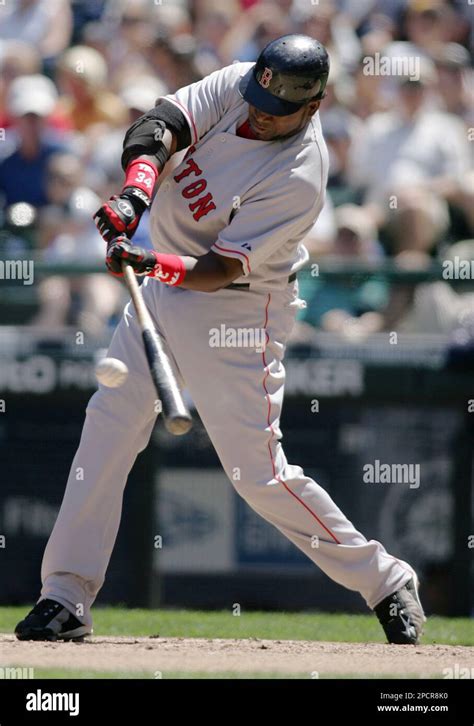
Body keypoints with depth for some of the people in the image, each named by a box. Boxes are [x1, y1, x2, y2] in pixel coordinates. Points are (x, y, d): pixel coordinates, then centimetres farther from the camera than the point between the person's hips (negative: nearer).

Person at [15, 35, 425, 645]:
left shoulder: (298, 179, -26)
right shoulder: (238, 86, -8)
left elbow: (219, 269, -28)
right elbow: (161, 124, -17)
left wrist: (151, 263, -44)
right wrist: (137, 188, -36)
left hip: (237, 311, -7)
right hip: (165, 290, 7)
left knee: (259, 473, -6)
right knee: (106, 427, 1)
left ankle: (384, 582, 9)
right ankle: (66, 596, 5)